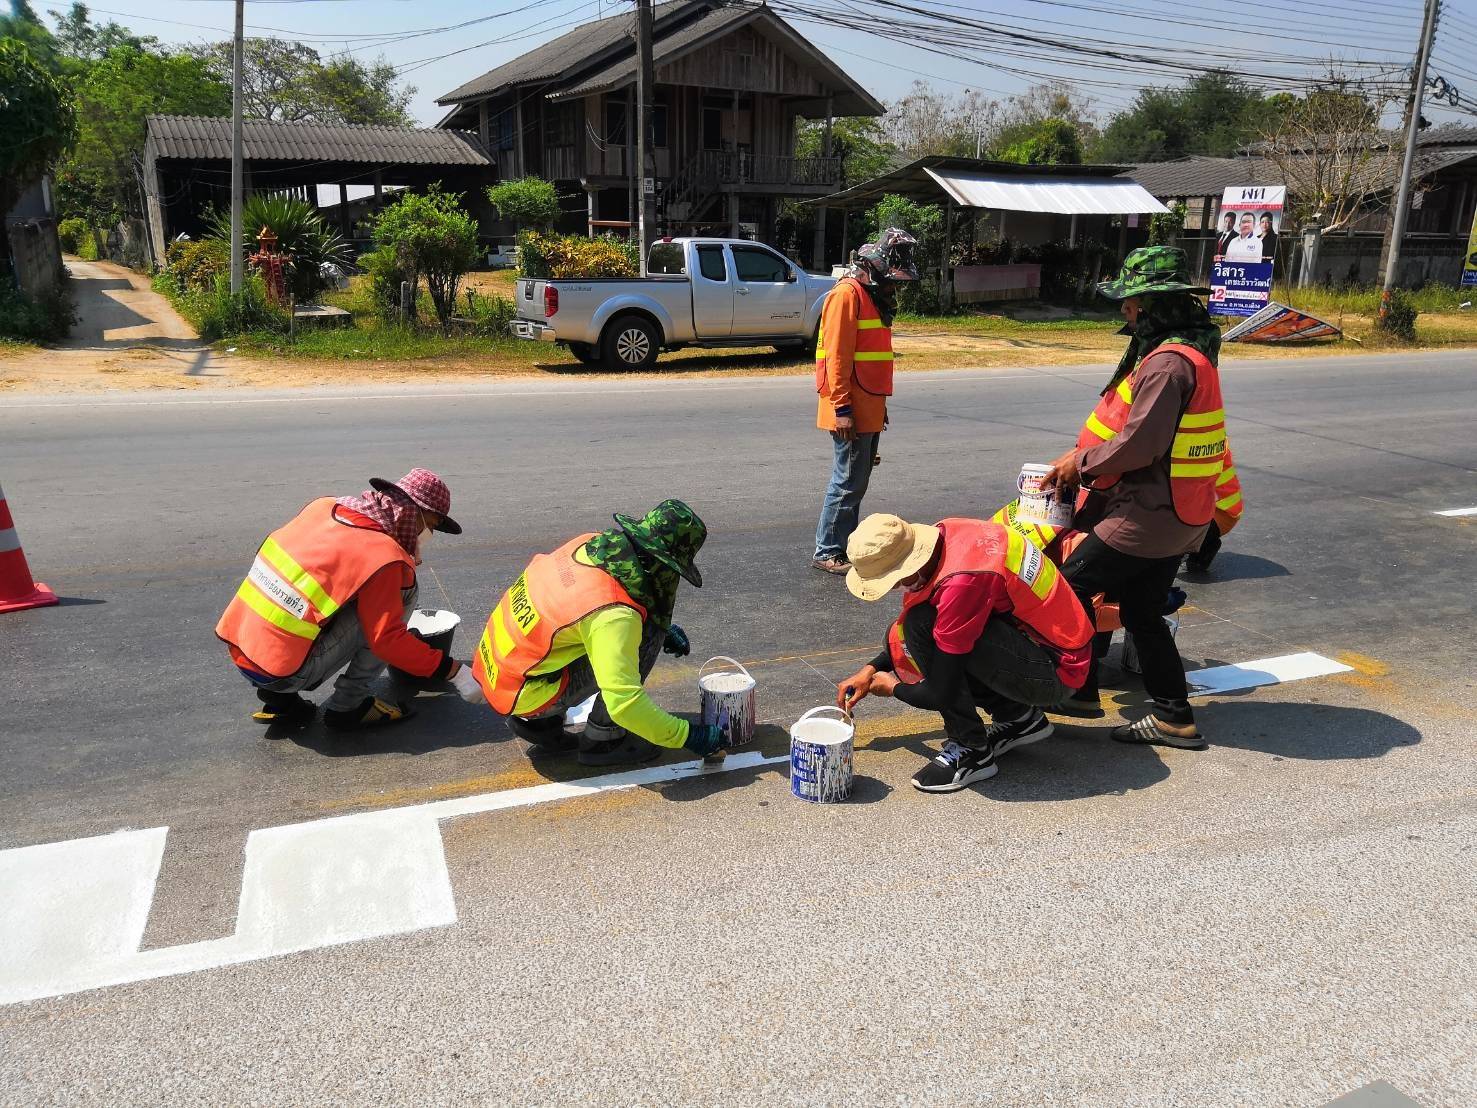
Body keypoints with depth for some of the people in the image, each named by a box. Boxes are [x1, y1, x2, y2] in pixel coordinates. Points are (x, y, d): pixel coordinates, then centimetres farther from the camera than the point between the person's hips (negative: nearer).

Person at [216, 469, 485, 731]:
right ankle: (349, 705, 2)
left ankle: (280, 700, 17)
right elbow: (389, 640, -14)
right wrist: (455, 672, -8)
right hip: (284, 673, -8)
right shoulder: (382, 557, -15)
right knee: (402, 590, -5)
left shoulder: (323, 507, 5)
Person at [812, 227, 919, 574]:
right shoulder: (847, 295, -14)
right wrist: (841, 408, -22)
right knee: (848, 482, -6)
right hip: (851, 410, -10)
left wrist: (879, 402, 23)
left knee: (857, 480, 14)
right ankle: (827, 553, 2)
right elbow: (837, 356, -19)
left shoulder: (874, 296, 17)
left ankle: (847, 544, 23)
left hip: (868, 408, 10)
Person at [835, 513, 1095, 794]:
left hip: (1057, 672, -9)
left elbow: (941, 695, -23)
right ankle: (1018, 716, 12)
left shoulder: (962, 581, -31)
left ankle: (971, 750, -8)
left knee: (921, 628, -24)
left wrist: (894, 689, -3)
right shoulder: (945, 534, -5)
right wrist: (871, 668, 10)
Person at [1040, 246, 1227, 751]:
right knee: (1142, 613, 16)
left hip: (1150, 514, -10)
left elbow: (1138, 444, -25)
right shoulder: (1187, 350, 13)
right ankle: (1174, 718, 22)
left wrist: (1082, 463, -10)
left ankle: (1079, 690, 13)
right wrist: (1084, 456, 10)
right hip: (1175, 514, 10)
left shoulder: (1169, 361, -21)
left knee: (1071, 586, 0)